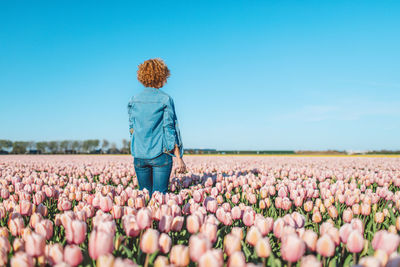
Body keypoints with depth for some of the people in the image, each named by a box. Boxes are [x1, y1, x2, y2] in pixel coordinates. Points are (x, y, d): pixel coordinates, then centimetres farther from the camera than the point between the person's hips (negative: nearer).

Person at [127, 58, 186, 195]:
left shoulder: (134, 99, 5)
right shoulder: (165, 99, -7)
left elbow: (132, 128, 11)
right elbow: (170, 128, -9)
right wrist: (179, 158, -6)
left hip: (139, 155, 4)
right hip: (160, 154, -4)